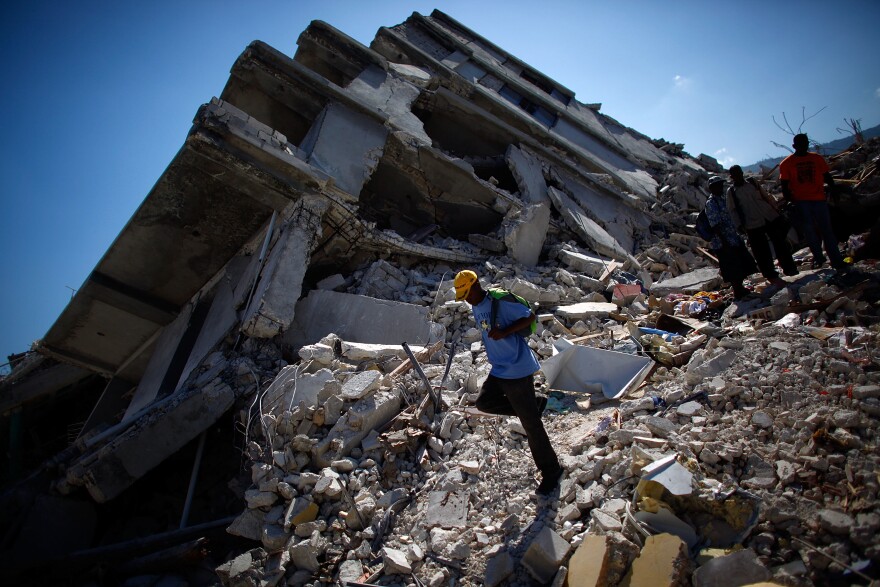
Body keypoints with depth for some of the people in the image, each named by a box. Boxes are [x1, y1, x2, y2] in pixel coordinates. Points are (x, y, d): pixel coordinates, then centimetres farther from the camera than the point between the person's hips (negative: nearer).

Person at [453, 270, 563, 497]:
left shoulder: (501, 302, -18)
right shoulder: (476, 308, 9)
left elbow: (530, 317, -15)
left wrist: (504, 333, -24)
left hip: (518, 370, -9)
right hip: (499, 370, 9)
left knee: (531, 425, -2)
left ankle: (551, 472, 14)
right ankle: (534, 405, 14)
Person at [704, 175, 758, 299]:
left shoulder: (722, 198, 12)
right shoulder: (711, 203, -17)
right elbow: (715, 225, -22)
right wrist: (724, 241, -25)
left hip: (733, 238, 10)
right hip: (723, 242, -10)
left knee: (743, 262, 17)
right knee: (732, 268, -1)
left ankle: (740, 287, 31)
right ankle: (738, 291, 12)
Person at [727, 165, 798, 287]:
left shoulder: (753, 183, 9)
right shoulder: (731, 191, 0)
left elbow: (766, 197, 15)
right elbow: (732, 210, -1)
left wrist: (776, 209, 10)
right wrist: (740, 225, -9)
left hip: (771, 217, 4)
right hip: (753, 225, -3)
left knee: (781, 244, 10)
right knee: (762, 253, -1)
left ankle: (789, 268, 27)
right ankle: (772, 276, 13)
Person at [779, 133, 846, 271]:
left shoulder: (817, 158, 9)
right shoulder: (786, 163, 2)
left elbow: (827, 176, 10)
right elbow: (785, 186, 1)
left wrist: (833, 191, 0)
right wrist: (789, 202, -6)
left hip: (819, 199, 1)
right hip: (800, 201, -1)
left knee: (827, 230, 0)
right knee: (809, 231, 3)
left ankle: (836, 261, 2)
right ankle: (818, 258, 16)